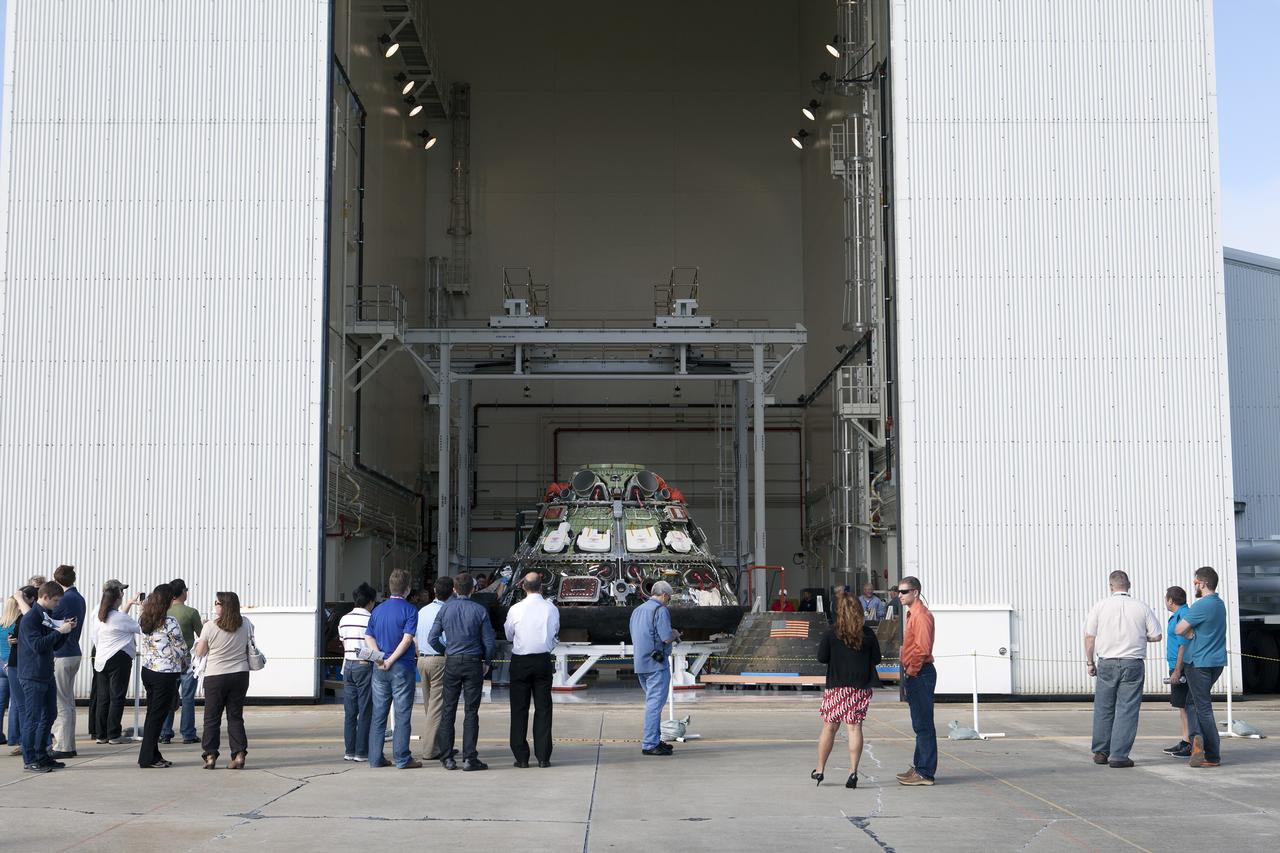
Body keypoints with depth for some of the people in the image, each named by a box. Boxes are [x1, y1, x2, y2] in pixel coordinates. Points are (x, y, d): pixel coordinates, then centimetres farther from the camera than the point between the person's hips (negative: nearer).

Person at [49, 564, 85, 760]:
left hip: (61, 656, -9)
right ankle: (68, 745, 19)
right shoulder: (79, 598, 11)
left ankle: (63, 747, -1)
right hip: (74, 654, 9)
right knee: (68, 702, 14)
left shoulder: (66, 599, -16)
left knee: (62, 704, -4)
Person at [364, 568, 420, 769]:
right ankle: (402, 759, 0)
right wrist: (391, 660, -11)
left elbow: (368, 637, 3)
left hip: (380, 669, 5)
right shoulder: (409, 609, -8)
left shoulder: (378, 610, 9)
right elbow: (407, 639, -16)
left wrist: (380, 657, -7)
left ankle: (375, 758, 12)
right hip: (402, 667, -5)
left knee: (378, 714, 10)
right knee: (402, 715, 0)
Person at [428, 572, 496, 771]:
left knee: (448, 710, 8)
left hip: (452, 663, 2)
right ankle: (469, 758, -3)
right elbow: (490, 642, -4)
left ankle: (447, 757, 8)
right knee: (471, 711, 0)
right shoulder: (479, 610, -4)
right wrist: (486, 662, 12)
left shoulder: (445, 609, 1)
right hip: (473, 663, -2)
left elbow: (432, 638, 2)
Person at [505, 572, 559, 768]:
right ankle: (543, 757, 4)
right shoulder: (551, 609, -4)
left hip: (520, 661, -1)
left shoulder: (515, 609, -9)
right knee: (543, 708, 6)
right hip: (543, 660, 1)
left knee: (519, 709, 6)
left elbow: (509, 634, 5)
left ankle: (521, 757, 6)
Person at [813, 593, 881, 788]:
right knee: (855, 728, 2)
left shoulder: (831, 633, -6)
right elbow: (876, 658, 4)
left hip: (837, 686, -1)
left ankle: (819, 770, 15)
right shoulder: (868, 633, -1)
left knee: (829, 727, 8)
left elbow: (821, 657, -4)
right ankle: (853, 772, -4)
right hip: (861, 687, 1)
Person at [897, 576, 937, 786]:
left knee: (923, 725, -7)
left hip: (920, 674, -11)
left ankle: (925, 773, -5)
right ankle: (920, 766, 22)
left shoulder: (921, 615, -15)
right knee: (919, 724, 15)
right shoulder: (912, 614, 18)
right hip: (914, 675, 11)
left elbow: (922, 648, -22)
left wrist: (911, 672, -15)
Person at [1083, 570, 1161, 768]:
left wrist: (1090, 663, 9)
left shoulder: (1100, 606, 1)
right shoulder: (1142, 608, 1)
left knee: (1103, 709, 12)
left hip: (1107, 663, 1)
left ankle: (1100, 752, 18)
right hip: (1133, 663, -1)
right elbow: (1156, 636, 2)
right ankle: (1119, 756, -2)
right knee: (1127, 710, 1)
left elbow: (1089, 637, 0)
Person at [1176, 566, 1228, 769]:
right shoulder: (1219, 603, 11)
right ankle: (1197, 738, 3)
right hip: (1216, 661, 9)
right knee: (1192, 701, 17)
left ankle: (1212, 756, -2)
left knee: (1203, 707, -3)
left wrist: (1188, 632, 3)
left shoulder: (1202, 605, -19)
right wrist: (1191, 632, -3)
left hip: (1200, 663, -9)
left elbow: (1179, 629, -17)